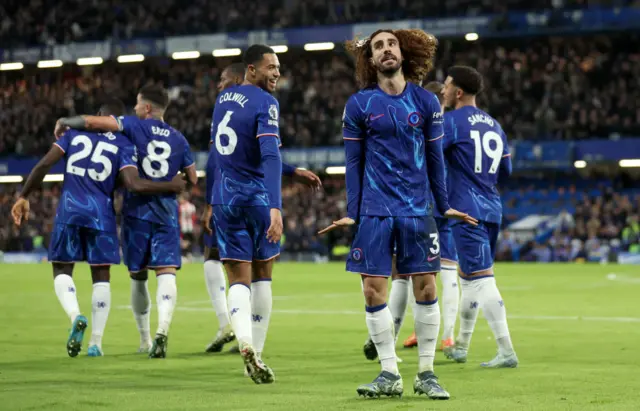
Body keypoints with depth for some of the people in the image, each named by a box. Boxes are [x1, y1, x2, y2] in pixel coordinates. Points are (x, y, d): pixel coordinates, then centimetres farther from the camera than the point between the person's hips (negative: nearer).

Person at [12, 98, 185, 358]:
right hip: (101, 214, -1)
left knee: (62, 269, 14)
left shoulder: (75, 132, 9)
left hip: (69, 210, 1)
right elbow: (133, 184, -11)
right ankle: (95, 343, 6)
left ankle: (75, 316, -15)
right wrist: (171, 186, 1)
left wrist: (24, 197, 10)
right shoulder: (124, 144, 3)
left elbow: (44, 165, 2)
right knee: (101, 276, 11)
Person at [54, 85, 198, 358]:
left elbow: (91, 122, -12)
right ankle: (162, 330, -31)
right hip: (167, 211, 1)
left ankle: (145, 340, 19)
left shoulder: (135, 126, -2)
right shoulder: (179, 139, 10)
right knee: (166, 273, -8)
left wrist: (64, 122, 4)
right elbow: (192, 180, 17)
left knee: (138, 277, 12)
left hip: (137, 210, -1)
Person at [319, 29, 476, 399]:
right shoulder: (359, 105, 2)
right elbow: (354, 162, 5)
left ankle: (426, 374, 10)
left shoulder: (426, 102, 4)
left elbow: (434, 157, 10)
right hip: (375, 212, -1)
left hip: (417, 211, 1)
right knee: (374, 290, -3)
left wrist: (445, 205, 9)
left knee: (426, 288, -1)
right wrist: (351, 213, 1)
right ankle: (390, 374, 7)